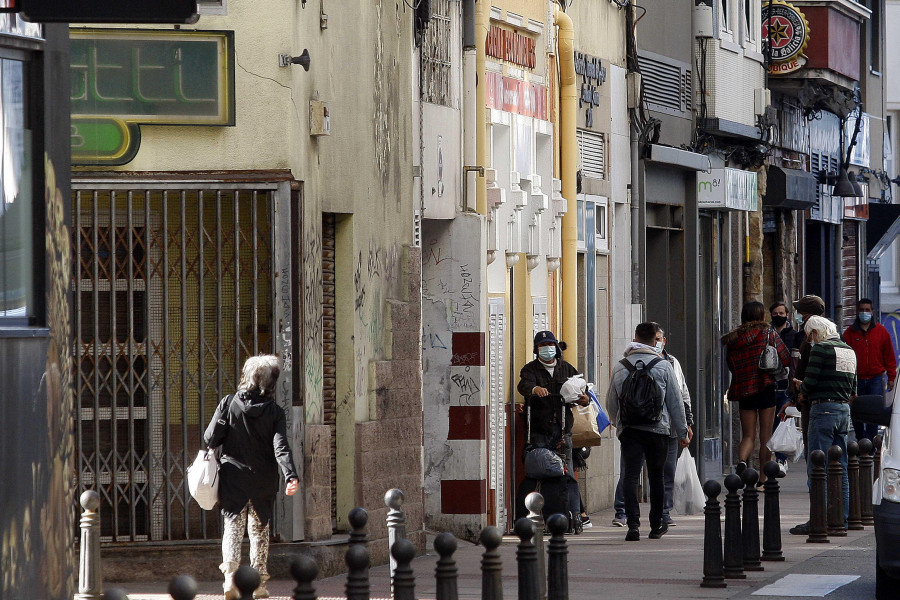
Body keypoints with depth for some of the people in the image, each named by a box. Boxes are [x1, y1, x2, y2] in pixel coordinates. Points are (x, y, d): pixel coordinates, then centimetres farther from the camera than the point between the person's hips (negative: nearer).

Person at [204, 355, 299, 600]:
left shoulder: (228, 404, -6)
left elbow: (210, 439, -5)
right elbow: (281, 447, -18)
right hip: (264, 481, 0)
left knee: (233, 525, 3)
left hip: (233, 478, 0)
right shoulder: (275, 412, -6)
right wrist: (291, 476, -24)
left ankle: (230, 571, -20)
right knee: (260, 529, 13)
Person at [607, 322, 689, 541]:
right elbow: (676, 402, 2)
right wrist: (682, 433, 11)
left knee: (630, 476, -5)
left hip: (628, 430, 0)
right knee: (656, 477, 11)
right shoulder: (663, 366, -1)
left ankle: (633, 524, -20)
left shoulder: (620, 367, 5)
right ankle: (656, 526, 21)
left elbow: (611, 403, 12)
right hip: (657, 429, 0)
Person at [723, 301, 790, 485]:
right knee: (765, 436, 5)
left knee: (748, 435, 9)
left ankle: (741, 460, -21)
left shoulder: (733, 339, 6)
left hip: (743, 390, 3)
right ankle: (763, 479, 5)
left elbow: (731, 366, 14)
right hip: (766, 387, -3)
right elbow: (786, 359, -2)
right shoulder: (768, 333, -4)